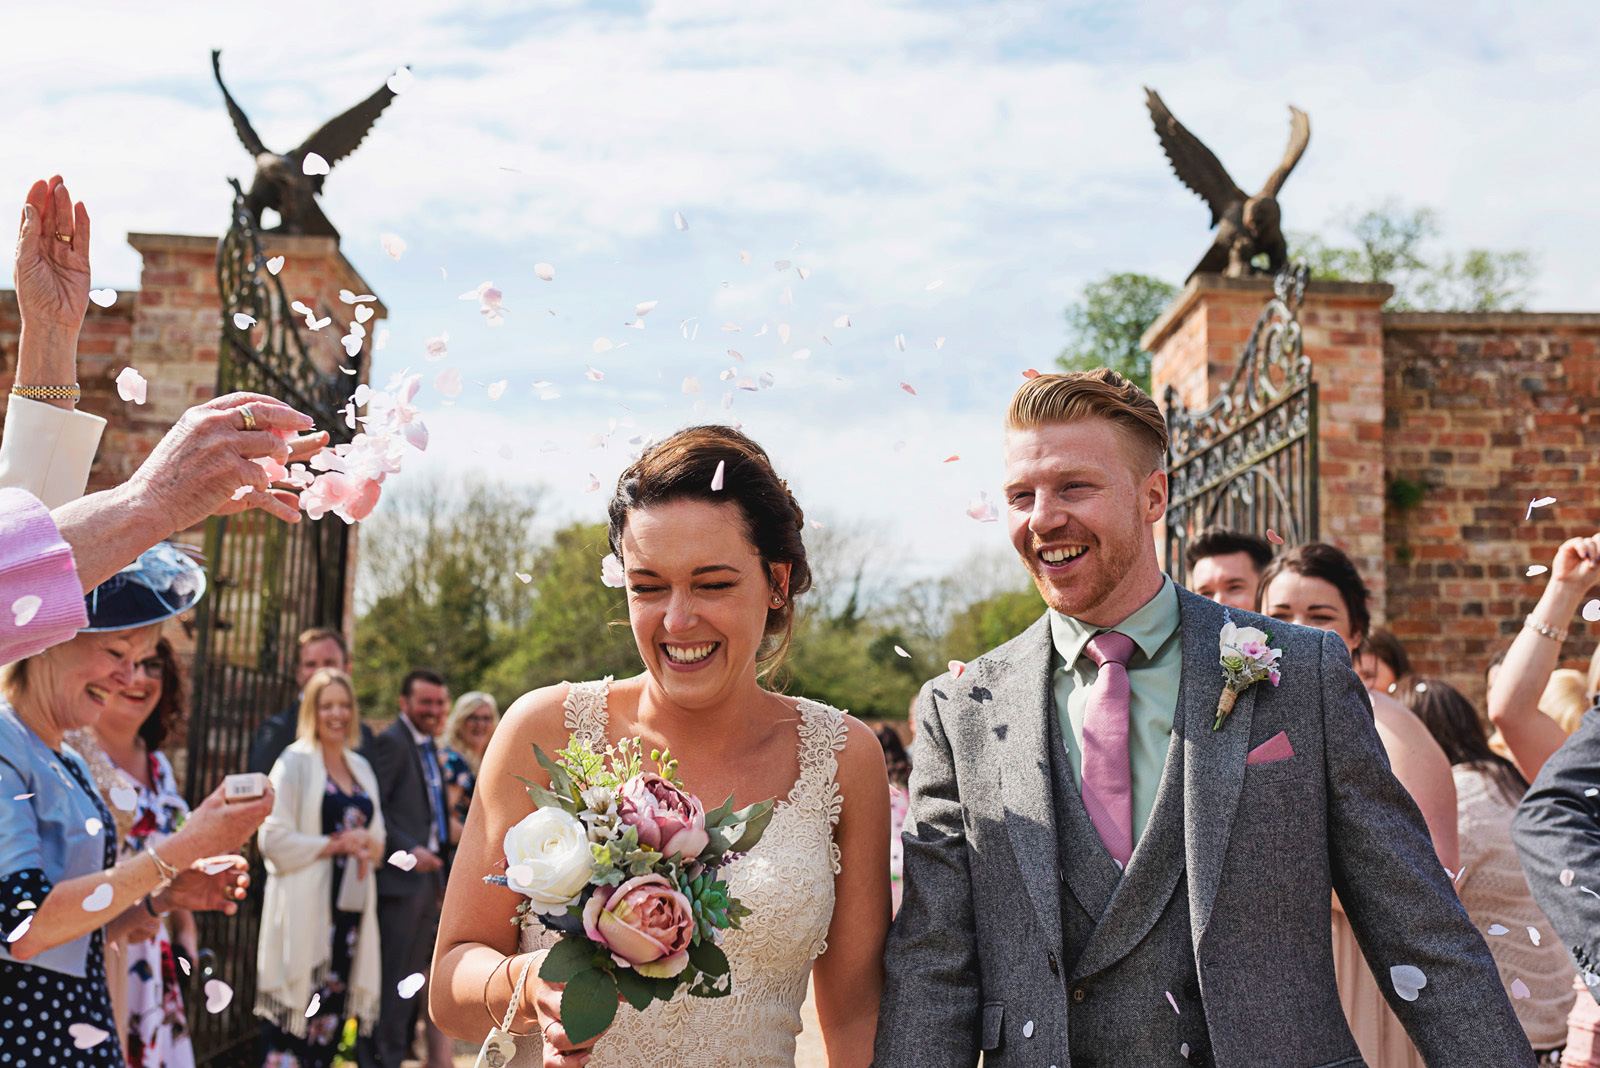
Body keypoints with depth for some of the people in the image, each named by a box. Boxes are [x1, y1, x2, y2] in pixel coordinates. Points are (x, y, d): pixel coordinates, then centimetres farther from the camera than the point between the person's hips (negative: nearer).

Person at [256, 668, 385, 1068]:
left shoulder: (361, 767, 16)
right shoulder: (295, 762, -3)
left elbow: (377, 839, 21)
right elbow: (274, 840, -10)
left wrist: (367, 846, -2)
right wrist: (336, 844, -12)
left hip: (351, 907, 6)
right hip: (307, 909, -6)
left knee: (333, 1017, 7)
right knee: (294, 1018, -8)